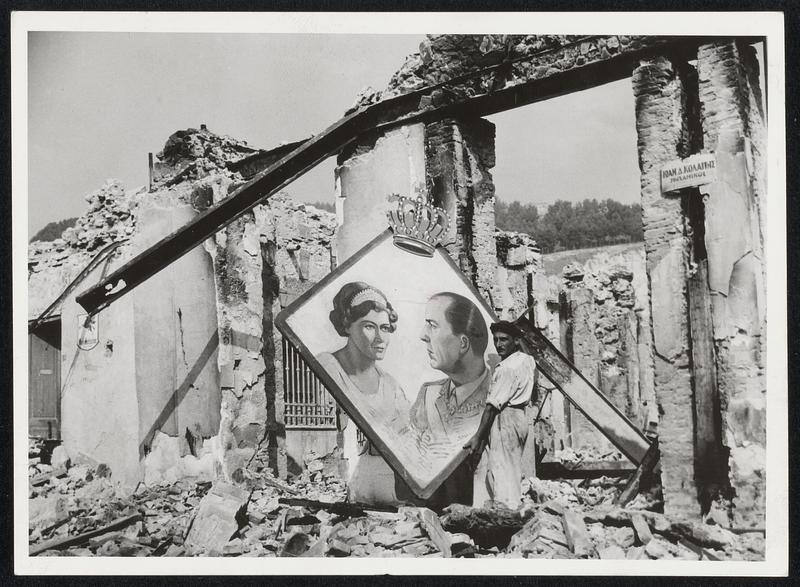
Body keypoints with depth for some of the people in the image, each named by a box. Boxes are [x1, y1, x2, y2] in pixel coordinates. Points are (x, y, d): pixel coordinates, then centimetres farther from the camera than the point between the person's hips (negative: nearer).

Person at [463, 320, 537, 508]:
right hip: (520, 416, 10)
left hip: (504, 419, -10)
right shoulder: (528, 360, 11)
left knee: (501, 474, -8)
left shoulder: (506, 368, -17)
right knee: (513, 471, 13)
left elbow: (493, 406, -20)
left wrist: (478, 437, -20)